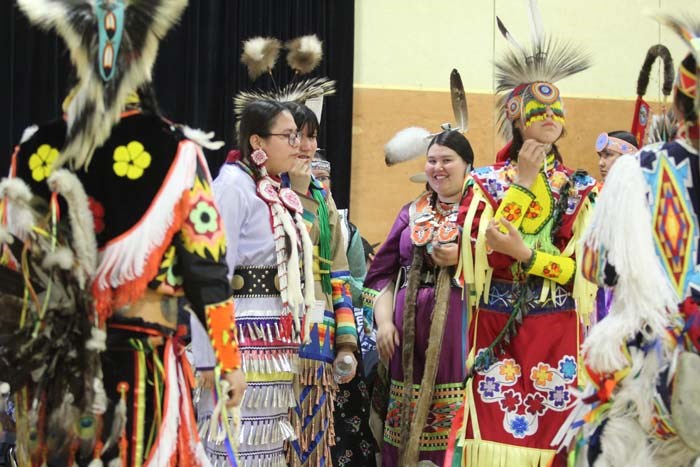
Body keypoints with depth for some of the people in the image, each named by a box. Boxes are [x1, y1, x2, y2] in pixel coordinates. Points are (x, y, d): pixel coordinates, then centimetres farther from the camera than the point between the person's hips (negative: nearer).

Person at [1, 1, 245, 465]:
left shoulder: (37, 151, 1)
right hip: (142, 353, -3)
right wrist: (230, 357, 2)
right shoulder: (175, 152, -7)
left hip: (55, 354, 3)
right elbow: (205, 266, -6)